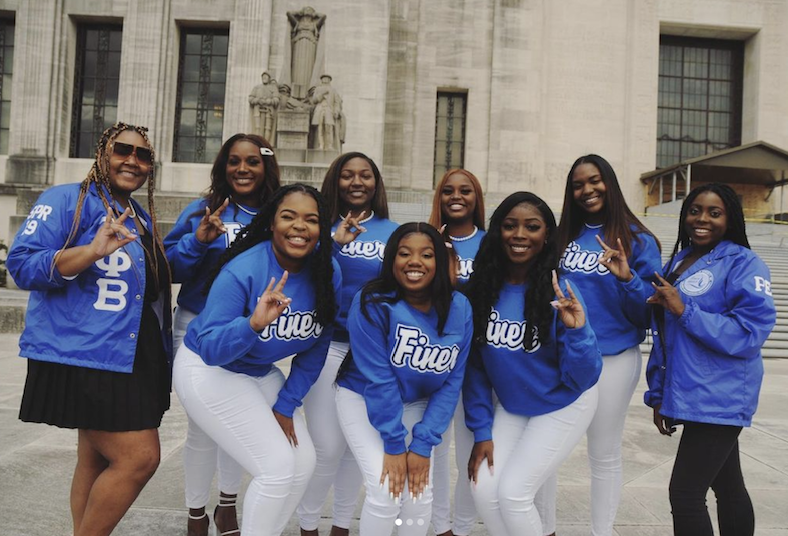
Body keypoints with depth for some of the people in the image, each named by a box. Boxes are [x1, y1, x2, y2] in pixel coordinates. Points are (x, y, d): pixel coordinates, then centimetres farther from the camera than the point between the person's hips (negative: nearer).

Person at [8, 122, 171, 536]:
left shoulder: (143, 219, 17)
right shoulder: (67, 200, -6)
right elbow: (21, 264, -16)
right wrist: (94, 251, -30)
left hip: (134, 360, 8)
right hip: (82, 359, -8)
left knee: (97, 460, 15)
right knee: (140, 457, -12)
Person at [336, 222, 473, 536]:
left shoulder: (459, 310, -15)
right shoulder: (372, 303, -25)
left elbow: (451, 382, -10)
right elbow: (377, 379, -23)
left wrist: (424, 443, -14)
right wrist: (394, 444, -20)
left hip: (417, 405, 3)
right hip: (362, 398, -3)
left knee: (420, 494, -4)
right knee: (386, 491, -14)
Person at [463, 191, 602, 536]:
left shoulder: (559, 291, -22)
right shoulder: (482, 287, -13)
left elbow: (583, 379, -19)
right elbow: (474, 365, -5)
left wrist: (576, 331, -36)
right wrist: (481, 430, -5)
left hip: (563, 407, -4)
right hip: (510, 407, 4)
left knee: (513, 491, -8)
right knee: (484, 489, -2)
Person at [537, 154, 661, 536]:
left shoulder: (637, 240, -4)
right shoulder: (561, 236, 7)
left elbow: (648, 310, -9)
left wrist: (626, 278, -25)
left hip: (613, 360, -3)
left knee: (605, 455, 11)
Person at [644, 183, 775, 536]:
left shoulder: (743, 264, -9)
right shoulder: (677, 262, 12)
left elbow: (750, 333, -20)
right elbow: (663, 336, 15)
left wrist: (684, 310, -21)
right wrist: (659, 395, 15)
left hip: (719, 399, -7)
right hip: (687, 396, 7)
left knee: (685, 493, -8)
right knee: (727, 486, 18)